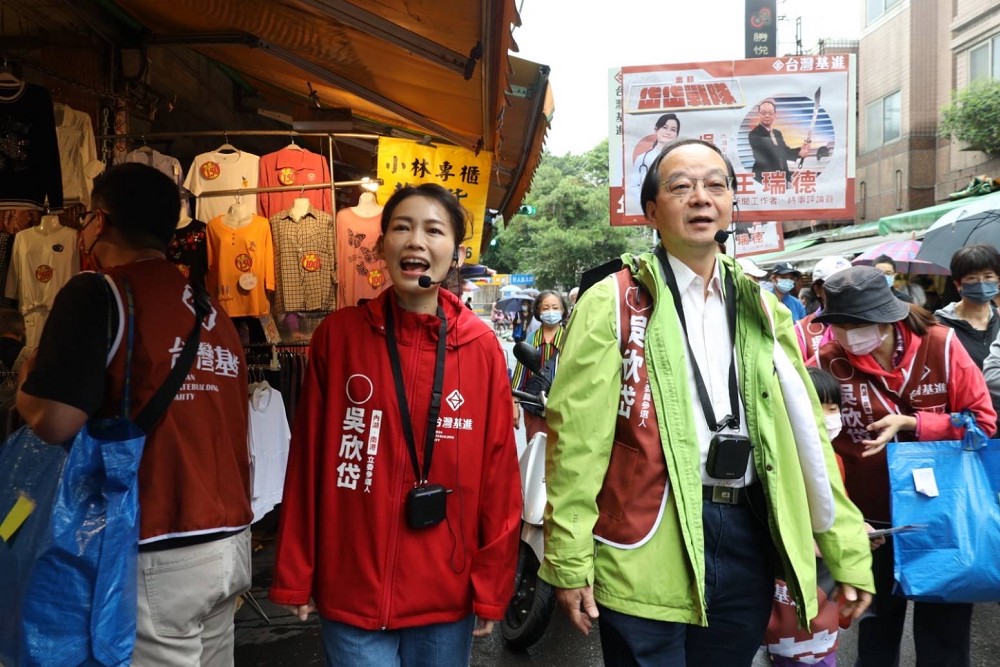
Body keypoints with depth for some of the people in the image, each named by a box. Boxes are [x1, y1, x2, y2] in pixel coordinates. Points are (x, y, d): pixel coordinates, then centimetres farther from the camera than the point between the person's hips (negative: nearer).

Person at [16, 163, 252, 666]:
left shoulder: (99, 293, -10)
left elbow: (54, 421, -19)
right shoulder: (212, 312, 11)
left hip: (159, 555, -7)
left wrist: (28, 381, 1)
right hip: (228, 544, 7)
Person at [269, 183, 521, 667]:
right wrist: (294, 576, 1)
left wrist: (491, 587, -1)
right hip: (351, 594, 0)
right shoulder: (338, 335, -5)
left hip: (447, 596, 1)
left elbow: (498, 473, -2)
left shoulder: (481, 346, -5)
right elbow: (307, 460, -2)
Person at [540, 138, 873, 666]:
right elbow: (577, 436, -10)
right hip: (649, 540, -5)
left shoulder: (760, 307, 10)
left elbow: (805, 430, 10)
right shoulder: (613, 303, -5)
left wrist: (849, 552, 8)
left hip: (748, 538, 5)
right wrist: (569, 559, -12)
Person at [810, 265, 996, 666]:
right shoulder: (827, 363, -13)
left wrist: (910, 425, -21)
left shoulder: (940, 345, -12)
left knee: (943, 633, 13)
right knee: (877, 625, 17)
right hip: (873, 520, 0)